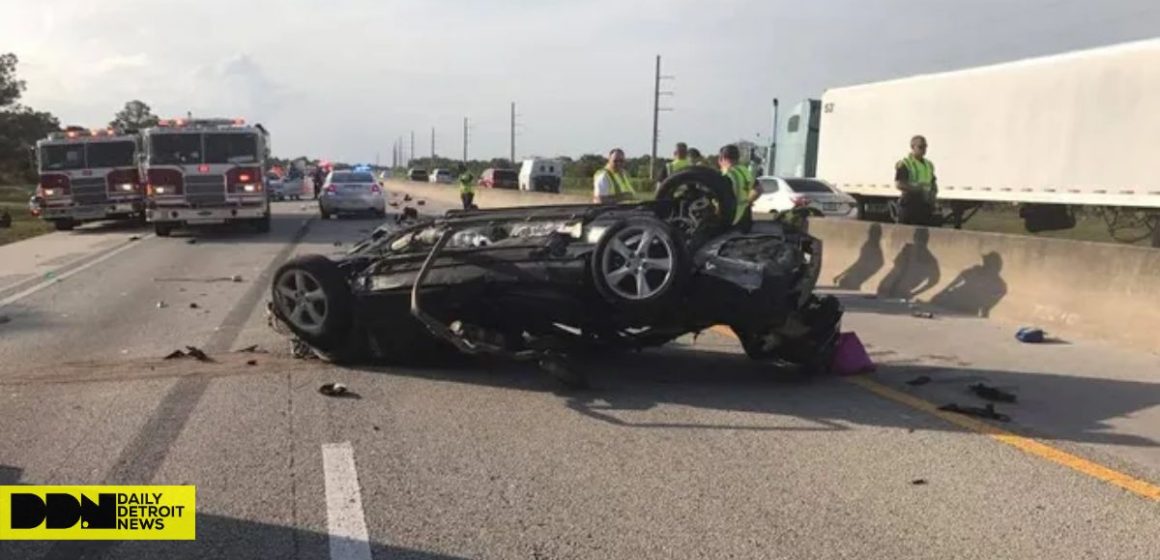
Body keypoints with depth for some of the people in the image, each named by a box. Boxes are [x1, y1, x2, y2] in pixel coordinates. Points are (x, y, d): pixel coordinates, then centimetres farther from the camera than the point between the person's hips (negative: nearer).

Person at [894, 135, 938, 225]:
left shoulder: (929, 165, 17)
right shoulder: (904, 164, -6)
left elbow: (933, 183, 24)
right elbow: (898, 184, -16)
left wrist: (933, 193, 2)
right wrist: (917, 189, -24)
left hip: (925, 204, 7)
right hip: (910, 204, -7)